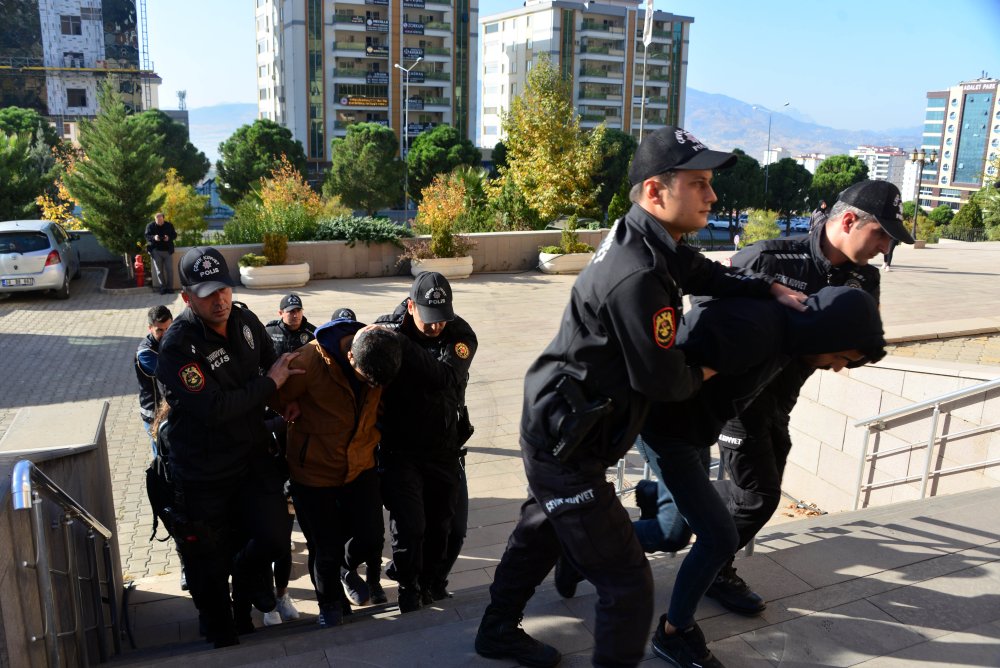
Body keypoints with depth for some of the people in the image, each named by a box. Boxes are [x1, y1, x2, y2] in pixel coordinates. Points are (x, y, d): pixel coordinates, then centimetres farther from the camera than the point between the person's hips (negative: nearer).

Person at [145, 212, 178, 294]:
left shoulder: (169, 225, 1)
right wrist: (154, 237, -25)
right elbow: (147, 236, -3)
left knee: (169, 269, -1)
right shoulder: (150, 226, -1)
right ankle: (163, 287, 8)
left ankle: (170, 287, 7)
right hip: (156, 251, 0)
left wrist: (169, 237, -18)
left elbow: (174, 235, 5)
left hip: (168, 250, 0)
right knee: (159, 271, 2)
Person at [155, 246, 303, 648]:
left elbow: (273, 362, 16)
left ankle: (248, 575, 30)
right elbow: (213, 409, -29)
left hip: (252, 456, 4)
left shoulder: (244, 320, -4)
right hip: (202, 473, -4)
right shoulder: (178, 346, -22)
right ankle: (223, 639, 35)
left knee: (273, 538, -6)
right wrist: (270, 382, -19)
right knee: (209, 563, 10)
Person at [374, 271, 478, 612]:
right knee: (409, 523, -4)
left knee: (441, 520, 14)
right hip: (400, 446, -2)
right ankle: (408, 584, 24)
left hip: (443, 445, 2)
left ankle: (433, 580, 40)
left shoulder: (461, 335, -14)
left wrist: (400, 343, -38)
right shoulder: (386, 327, -13)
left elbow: (443, 377, -32)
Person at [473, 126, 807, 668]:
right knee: (626, 582, 1)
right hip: (565, 446, -11)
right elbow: (662, 381, -21)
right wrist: (704, 373, -1)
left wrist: (772, 290, 7)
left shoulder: (649, 240, 0)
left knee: (540, 532, 29)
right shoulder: (638, 277, -30)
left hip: (552, 428, 11)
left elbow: (706, 275, 19)